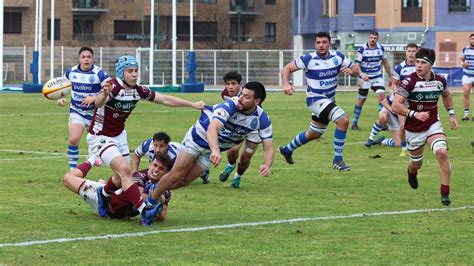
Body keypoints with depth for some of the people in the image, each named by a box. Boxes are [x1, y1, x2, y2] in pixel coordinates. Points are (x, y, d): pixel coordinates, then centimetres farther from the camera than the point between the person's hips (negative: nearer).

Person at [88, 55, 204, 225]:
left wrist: (192, 104, 1)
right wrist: (104, 94, -70)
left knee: (121, 178, 12)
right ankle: (144, 211, -26)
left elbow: (165, 99, 3)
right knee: (124, 169, -23)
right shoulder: (113, 87, -27)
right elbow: (98, 103, -47)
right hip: (100, 138, -7)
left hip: (119, 136, 8)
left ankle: (103, 193, 44)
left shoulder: (138, 90, -7)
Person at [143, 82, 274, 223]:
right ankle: (149, 202, 13)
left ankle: (156, 190, 27)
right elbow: (212, 128, -48)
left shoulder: (262, 119, -20)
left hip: (213, 149, 4)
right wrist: (215, 151, -67)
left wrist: (267, 165, -41)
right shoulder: (230, 105, -34)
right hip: (199, 136, -4)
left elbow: (269, 148, -18)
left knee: (185, 180, 4)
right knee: (176, 174, -6)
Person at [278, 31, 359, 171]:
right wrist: (286, 84, -26)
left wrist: (351, 70, -21)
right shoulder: (309, 59, -15)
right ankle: (338, 159, -17)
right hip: (315, 98, -7)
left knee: (314, 134, 22)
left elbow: (356, 69, 3)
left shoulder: (337, 56, -3)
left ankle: (287, 149, 45)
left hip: (329, 100, 7)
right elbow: (286, 69, -9)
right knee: (343, 120, -26)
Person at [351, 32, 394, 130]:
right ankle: (354, 123, 17)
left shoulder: (380, 48, 0)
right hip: (365, 77, -3)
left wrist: (391, 77, 15)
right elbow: (356, 64, -17)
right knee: (361, 99, 4)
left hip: (377, 77, 3)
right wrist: (362, 74, -35)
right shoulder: (362, 49, -14)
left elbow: (385, 63, 12)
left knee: (381, 95, -14)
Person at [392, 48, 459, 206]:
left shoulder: (439, 80, -4)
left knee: (442, 153, -23)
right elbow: (395, 105, -23)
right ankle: (411, 172, 55)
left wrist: (451, 114, 14)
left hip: (433, 126, 2)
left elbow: (446, 95, 21)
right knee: (416, 164, 14)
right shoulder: (409, 82, -19)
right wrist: (415, 114, -33)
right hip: (414, 130, -2)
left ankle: (445, 193, -14)